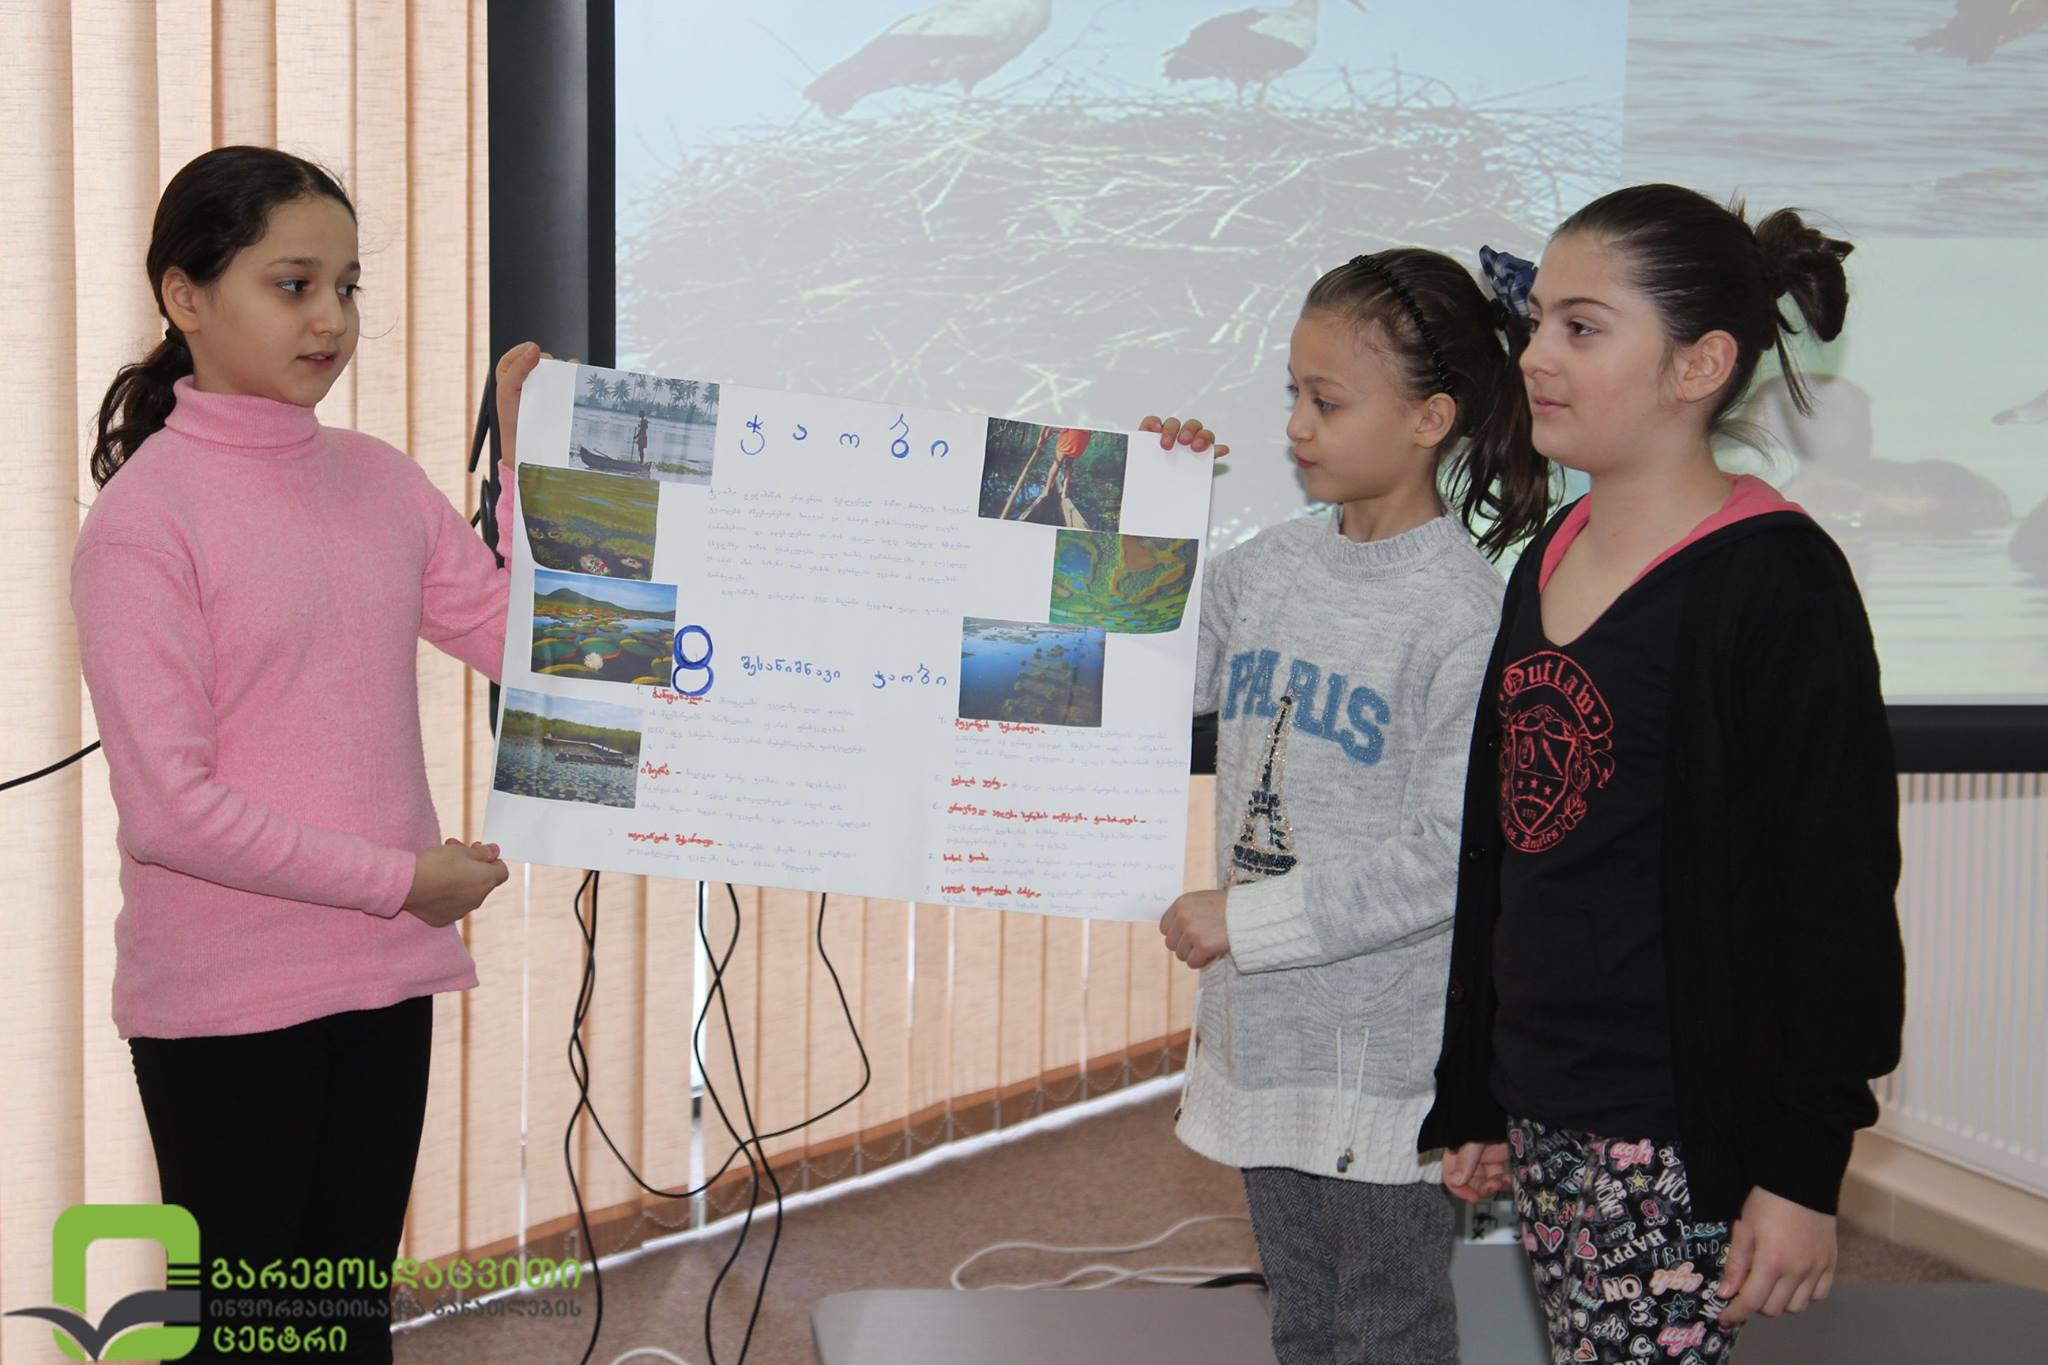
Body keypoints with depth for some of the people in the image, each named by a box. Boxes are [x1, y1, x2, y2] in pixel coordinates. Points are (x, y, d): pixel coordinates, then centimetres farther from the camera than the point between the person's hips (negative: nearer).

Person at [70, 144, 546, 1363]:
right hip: (224, 1001, -5)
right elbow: (167, 809, -18)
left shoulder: (380, 480, 5)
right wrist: (400, 878, -15)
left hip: (384, 982, 6)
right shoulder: (142, 518, -13)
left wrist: (531, 463, -4)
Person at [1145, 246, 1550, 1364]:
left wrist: (1244, 921, -18)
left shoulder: (1467, 618, -17)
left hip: (1387, 1050, -6)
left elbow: (1445, 860, -20)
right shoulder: (1264, 569, 2)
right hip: (1264, 1025, 6)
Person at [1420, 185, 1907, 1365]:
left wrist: (1805, 1169, -14)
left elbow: (1836, 896, -14)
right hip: (1544, 1110, 7)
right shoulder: (1551, 557, 11)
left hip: (1678, 1133, -7)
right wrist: (1477, 1096, 18)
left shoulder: (1776, 580, -13)